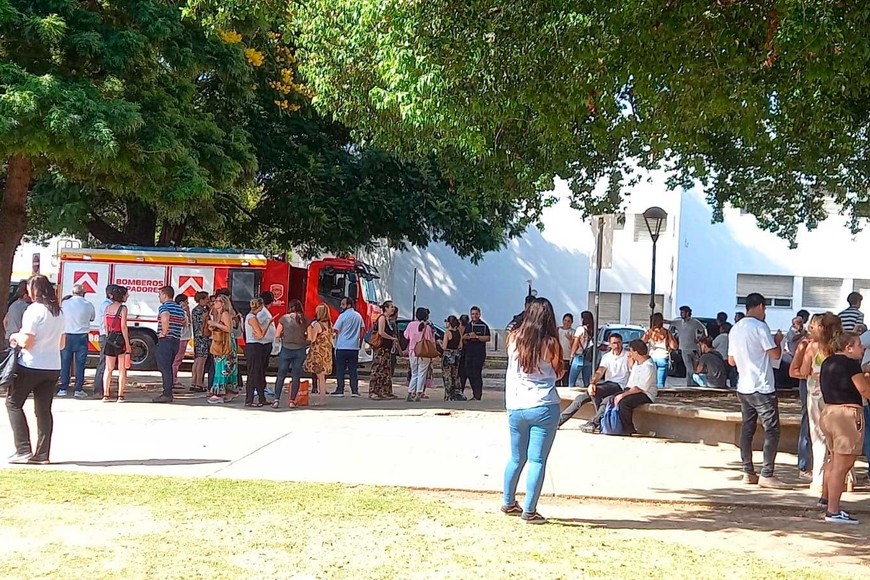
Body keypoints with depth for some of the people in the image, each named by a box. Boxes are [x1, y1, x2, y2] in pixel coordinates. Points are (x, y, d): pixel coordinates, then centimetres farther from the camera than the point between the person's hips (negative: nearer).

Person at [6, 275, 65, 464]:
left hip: (31, 366, -6)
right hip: (53, 368, 6)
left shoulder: (34, 309, -13)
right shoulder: (58, 312, 10)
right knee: (44, 410, 9)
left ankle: (24, 450, 0)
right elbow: (61, 344, 14)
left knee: (13, 404, 7)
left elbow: (26, 341, -17)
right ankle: (43, 454, 7)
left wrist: (15, 337, 2)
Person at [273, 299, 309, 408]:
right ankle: (292, 401, 6)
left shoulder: (284, 318, -3)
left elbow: (277, 335, -1)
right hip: (300, 350, 1)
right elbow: (309, 337, 1)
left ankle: (276, 400, 3)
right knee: (296, 376, 7)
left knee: (281, 376, 7)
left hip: (286, 349, -1)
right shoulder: (305, 320, 0)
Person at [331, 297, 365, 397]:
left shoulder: (343, 316, -8)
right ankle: (355, 390, 4)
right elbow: (363, 330, 12)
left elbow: (336, 330, -9)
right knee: (353, 369, 7)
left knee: (340, 369, 1)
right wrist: (360, 342, 17)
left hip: (342, 347, -5)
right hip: (354, 347, 5)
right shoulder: (358, 316, 10)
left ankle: (340, 390, 1)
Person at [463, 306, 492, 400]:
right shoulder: (468, 325, 16)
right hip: (469, 353, 6)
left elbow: (488, 338, -11)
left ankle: (478, 396, -4)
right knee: (469, 374, 6)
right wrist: (466, 337, 1)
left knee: (477, 374, -8)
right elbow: (463, 338, 24)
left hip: (479, 353, -6)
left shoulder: (483, 325, -2)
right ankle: (475, 394, 16)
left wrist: (476, 337, -16)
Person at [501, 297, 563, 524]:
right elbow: (558, 373, 3)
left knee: (516, 458, 19)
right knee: (537, 460, 0)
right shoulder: (550, 343, -8)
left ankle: (509, 503, 28)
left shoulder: (513, 338, 1)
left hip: (515, 407, 4)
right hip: (543, 407, -4)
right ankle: (529, 511, -1)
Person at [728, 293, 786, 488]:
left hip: (743, 388, 8)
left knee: (747, 428, 11)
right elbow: (775, 355, -14)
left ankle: (748, 472, 12)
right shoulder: (760, 326, -12)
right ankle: (767, 474, -6)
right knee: (772, 430, -3)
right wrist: (777, 340, 4)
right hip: (762, 388, -8)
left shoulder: (735, 329, 11)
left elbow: (731, 360, 17)